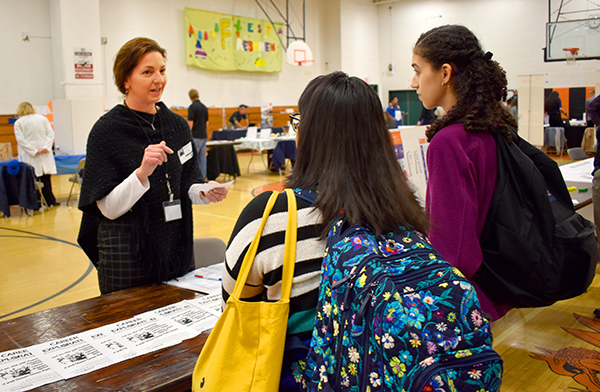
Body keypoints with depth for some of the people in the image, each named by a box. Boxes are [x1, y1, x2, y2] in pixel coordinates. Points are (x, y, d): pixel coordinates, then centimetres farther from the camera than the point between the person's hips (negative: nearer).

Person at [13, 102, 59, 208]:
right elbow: (50, 133, 0)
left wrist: (34, 151, -12)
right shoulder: (43, 119, 6)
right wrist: (46, 147, -9)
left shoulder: (18, 123, -2)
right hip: (45, 155, 3)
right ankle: (51, 201, 12)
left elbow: (21, 139, -11)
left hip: (30, 158, -3)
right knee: (46, 178, 9)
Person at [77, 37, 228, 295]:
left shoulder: (177, 125, 5)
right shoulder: (106, 131, -10)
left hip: (177, 248, 5)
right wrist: (142, 173, -28)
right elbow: (108, 208, -13)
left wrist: (205, 193, -12)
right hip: (128, 255, -4)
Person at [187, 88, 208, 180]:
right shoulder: (204, 107, 11)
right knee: (203, 158, 8)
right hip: (204, 136, 7)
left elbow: (190, 124, -15)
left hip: (195, 137, -7)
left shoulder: (192, 107, -11)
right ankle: (203, 178, 11)